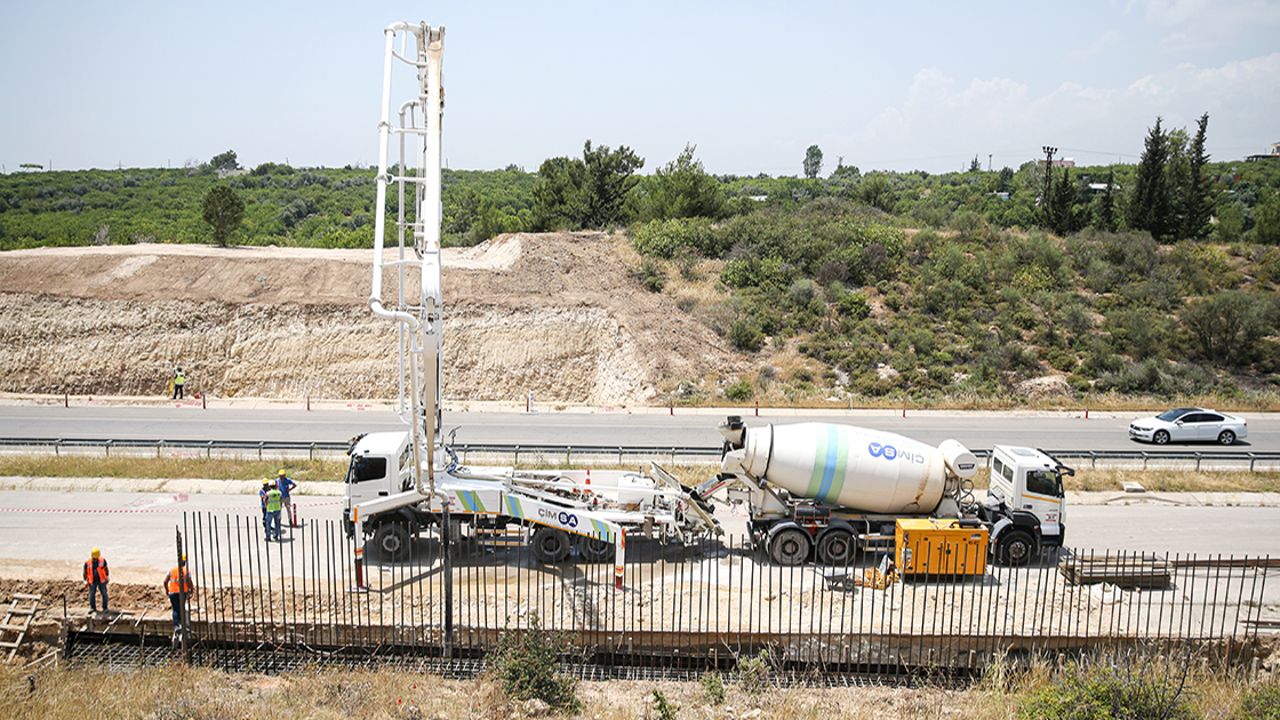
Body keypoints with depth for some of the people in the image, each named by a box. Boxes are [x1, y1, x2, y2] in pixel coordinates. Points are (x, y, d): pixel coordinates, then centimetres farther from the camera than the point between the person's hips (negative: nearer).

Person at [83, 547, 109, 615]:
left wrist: (107, 578, 13)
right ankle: (92, 608, 19)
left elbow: (105, 569, 9)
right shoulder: (87, 563, -6)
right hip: (92, 582, 0)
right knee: (92, 595, 0)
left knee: (104, 594, -3)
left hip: (101, 581, 0)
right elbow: (85, 572, 4)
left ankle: (105, 608, 4)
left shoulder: (103, 560, -4)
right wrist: (85, 581, 0)